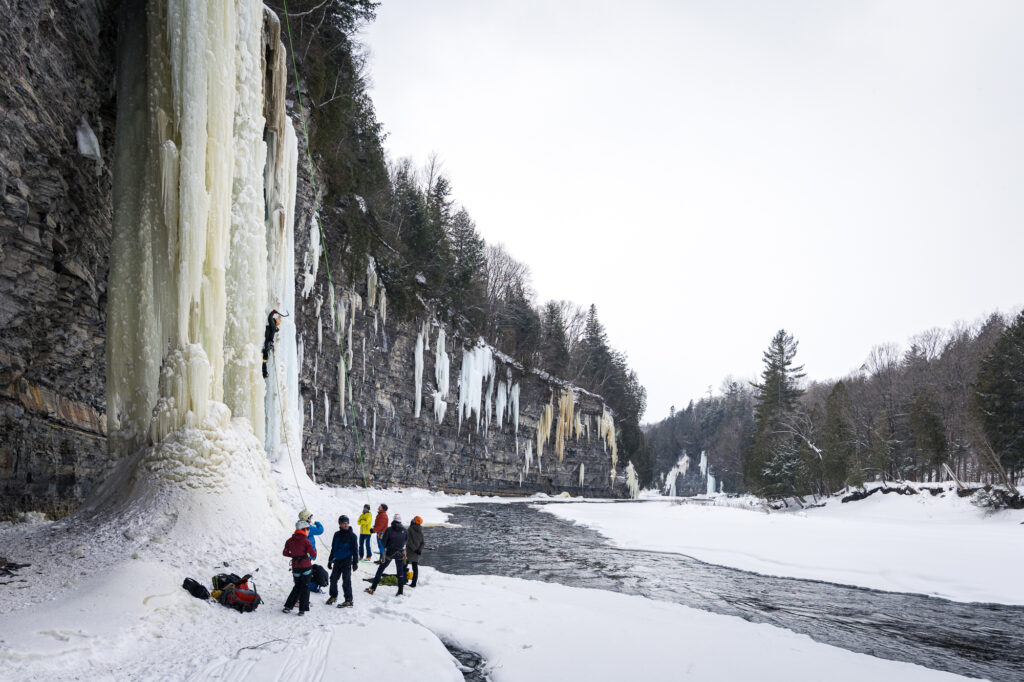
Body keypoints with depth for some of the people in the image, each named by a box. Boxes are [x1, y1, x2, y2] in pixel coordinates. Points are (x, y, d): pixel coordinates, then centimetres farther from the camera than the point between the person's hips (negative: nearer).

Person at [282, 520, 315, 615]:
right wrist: (315, 551, 11)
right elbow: (313, 554, -11)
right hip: (306, 567, -4)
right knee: (305, 587, 6)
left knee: (297, 586, 20)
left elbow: (285, 553, 12)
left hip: (295, 567, 4)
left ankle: (288, 606, 15)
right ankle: (302, 609, 4)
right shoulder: (306, 541, -11)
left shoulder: (290, 540, 3)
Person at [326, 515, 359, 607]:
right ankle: (333, 596, 30)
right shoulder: (337, 535, 8)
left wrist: (355, 562, -9)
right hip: (337, 560, 5)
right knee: (333, 579, 10)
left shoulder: (352, 535, -5)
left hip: (347, 561, -5)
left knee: (346, 581, -5)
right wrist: (330, 560, 17)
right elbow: (333, 548, 17)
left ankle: (348, 600, 1)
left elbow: (354, 550, -5)